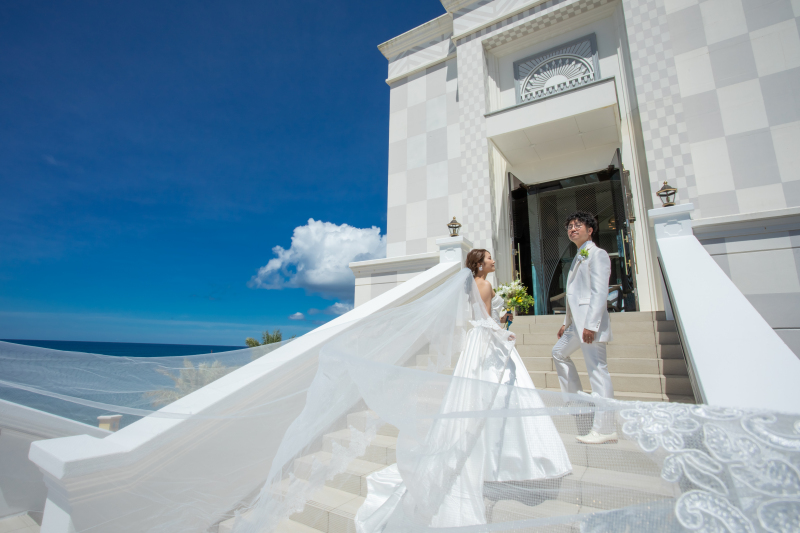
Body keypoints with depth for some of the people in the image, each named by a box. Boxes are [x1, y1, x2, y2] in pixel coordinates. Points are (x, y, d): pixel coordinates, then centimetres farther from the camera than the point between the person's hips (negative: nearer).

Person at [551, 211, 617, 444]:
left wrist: (591, 324, -24)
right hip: (577, 322, 10)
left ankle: (605, 430, -1)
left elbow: (600, 292, -18)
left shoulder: (597, 254, -8)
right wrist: (566, 323, 21)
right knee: (559, 352, 23)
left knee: (597, 371, -7)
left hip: (590, 322, -10)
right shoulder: (578, 258, 20)